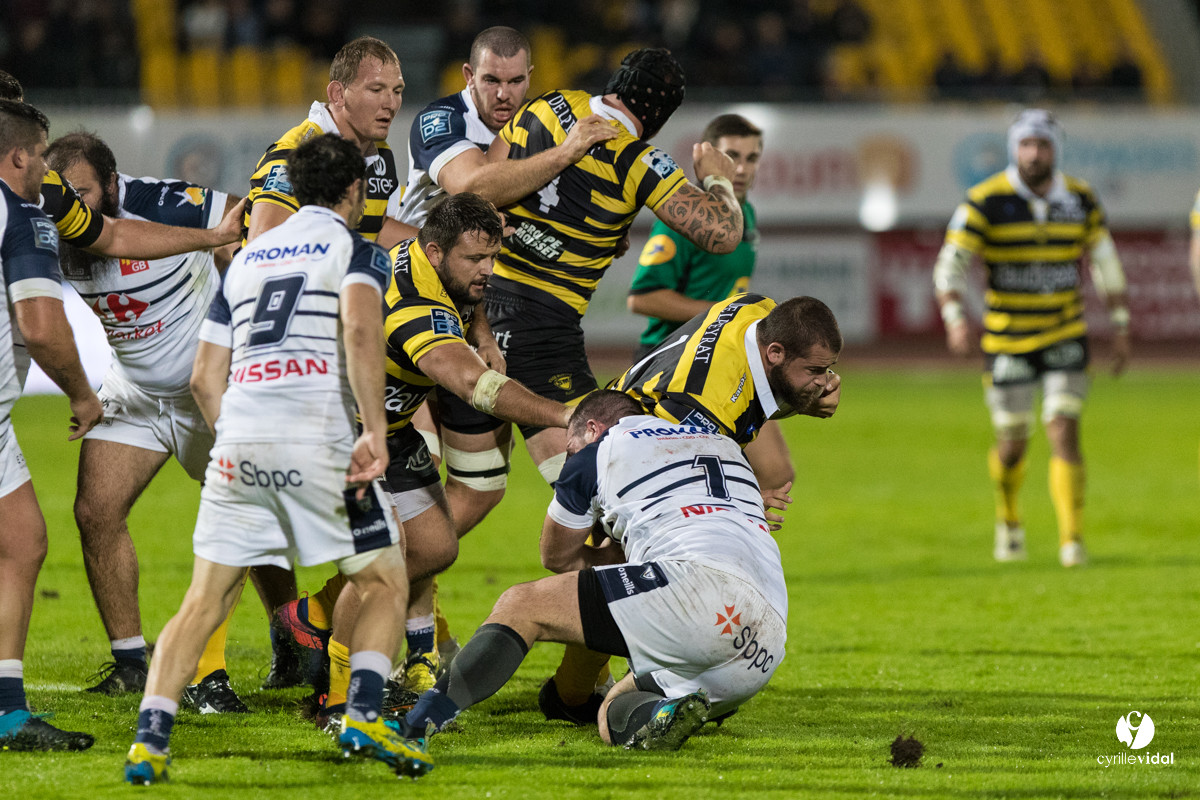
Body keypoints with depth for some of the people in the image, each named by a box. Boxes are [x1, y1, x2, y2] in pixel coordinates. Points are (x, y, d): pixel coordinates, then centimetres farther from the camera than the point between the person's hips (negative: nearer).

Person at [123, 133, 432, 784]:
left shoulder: (246, 258, 25)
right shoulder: (356, 250, 8)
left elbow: (204, 378, 21)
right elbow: (360, 331, -13)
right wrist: (375, 432, -16)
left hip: (238, 438, 4)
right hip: (317, 438, -4)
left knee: (204, 602, 8)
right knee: (385, 584, 11)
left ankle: (150, 740, -7)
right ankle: (362, 718, -6)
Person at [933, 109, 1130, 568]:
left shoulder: (1079, 199, 0)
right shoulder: (986, 201, -11)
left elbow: (1104, 262, 12)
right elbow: (950, 264, -13)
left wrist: (1120, 327, 10)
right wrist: (955, 318, -30)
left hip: (1066, 339, 1)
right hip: (1007, 341, -1)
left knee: (1064, 434, -12)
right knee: (1012, 445, 7)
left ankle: (1072, 541, -9)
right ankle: (1008, 521, 37)